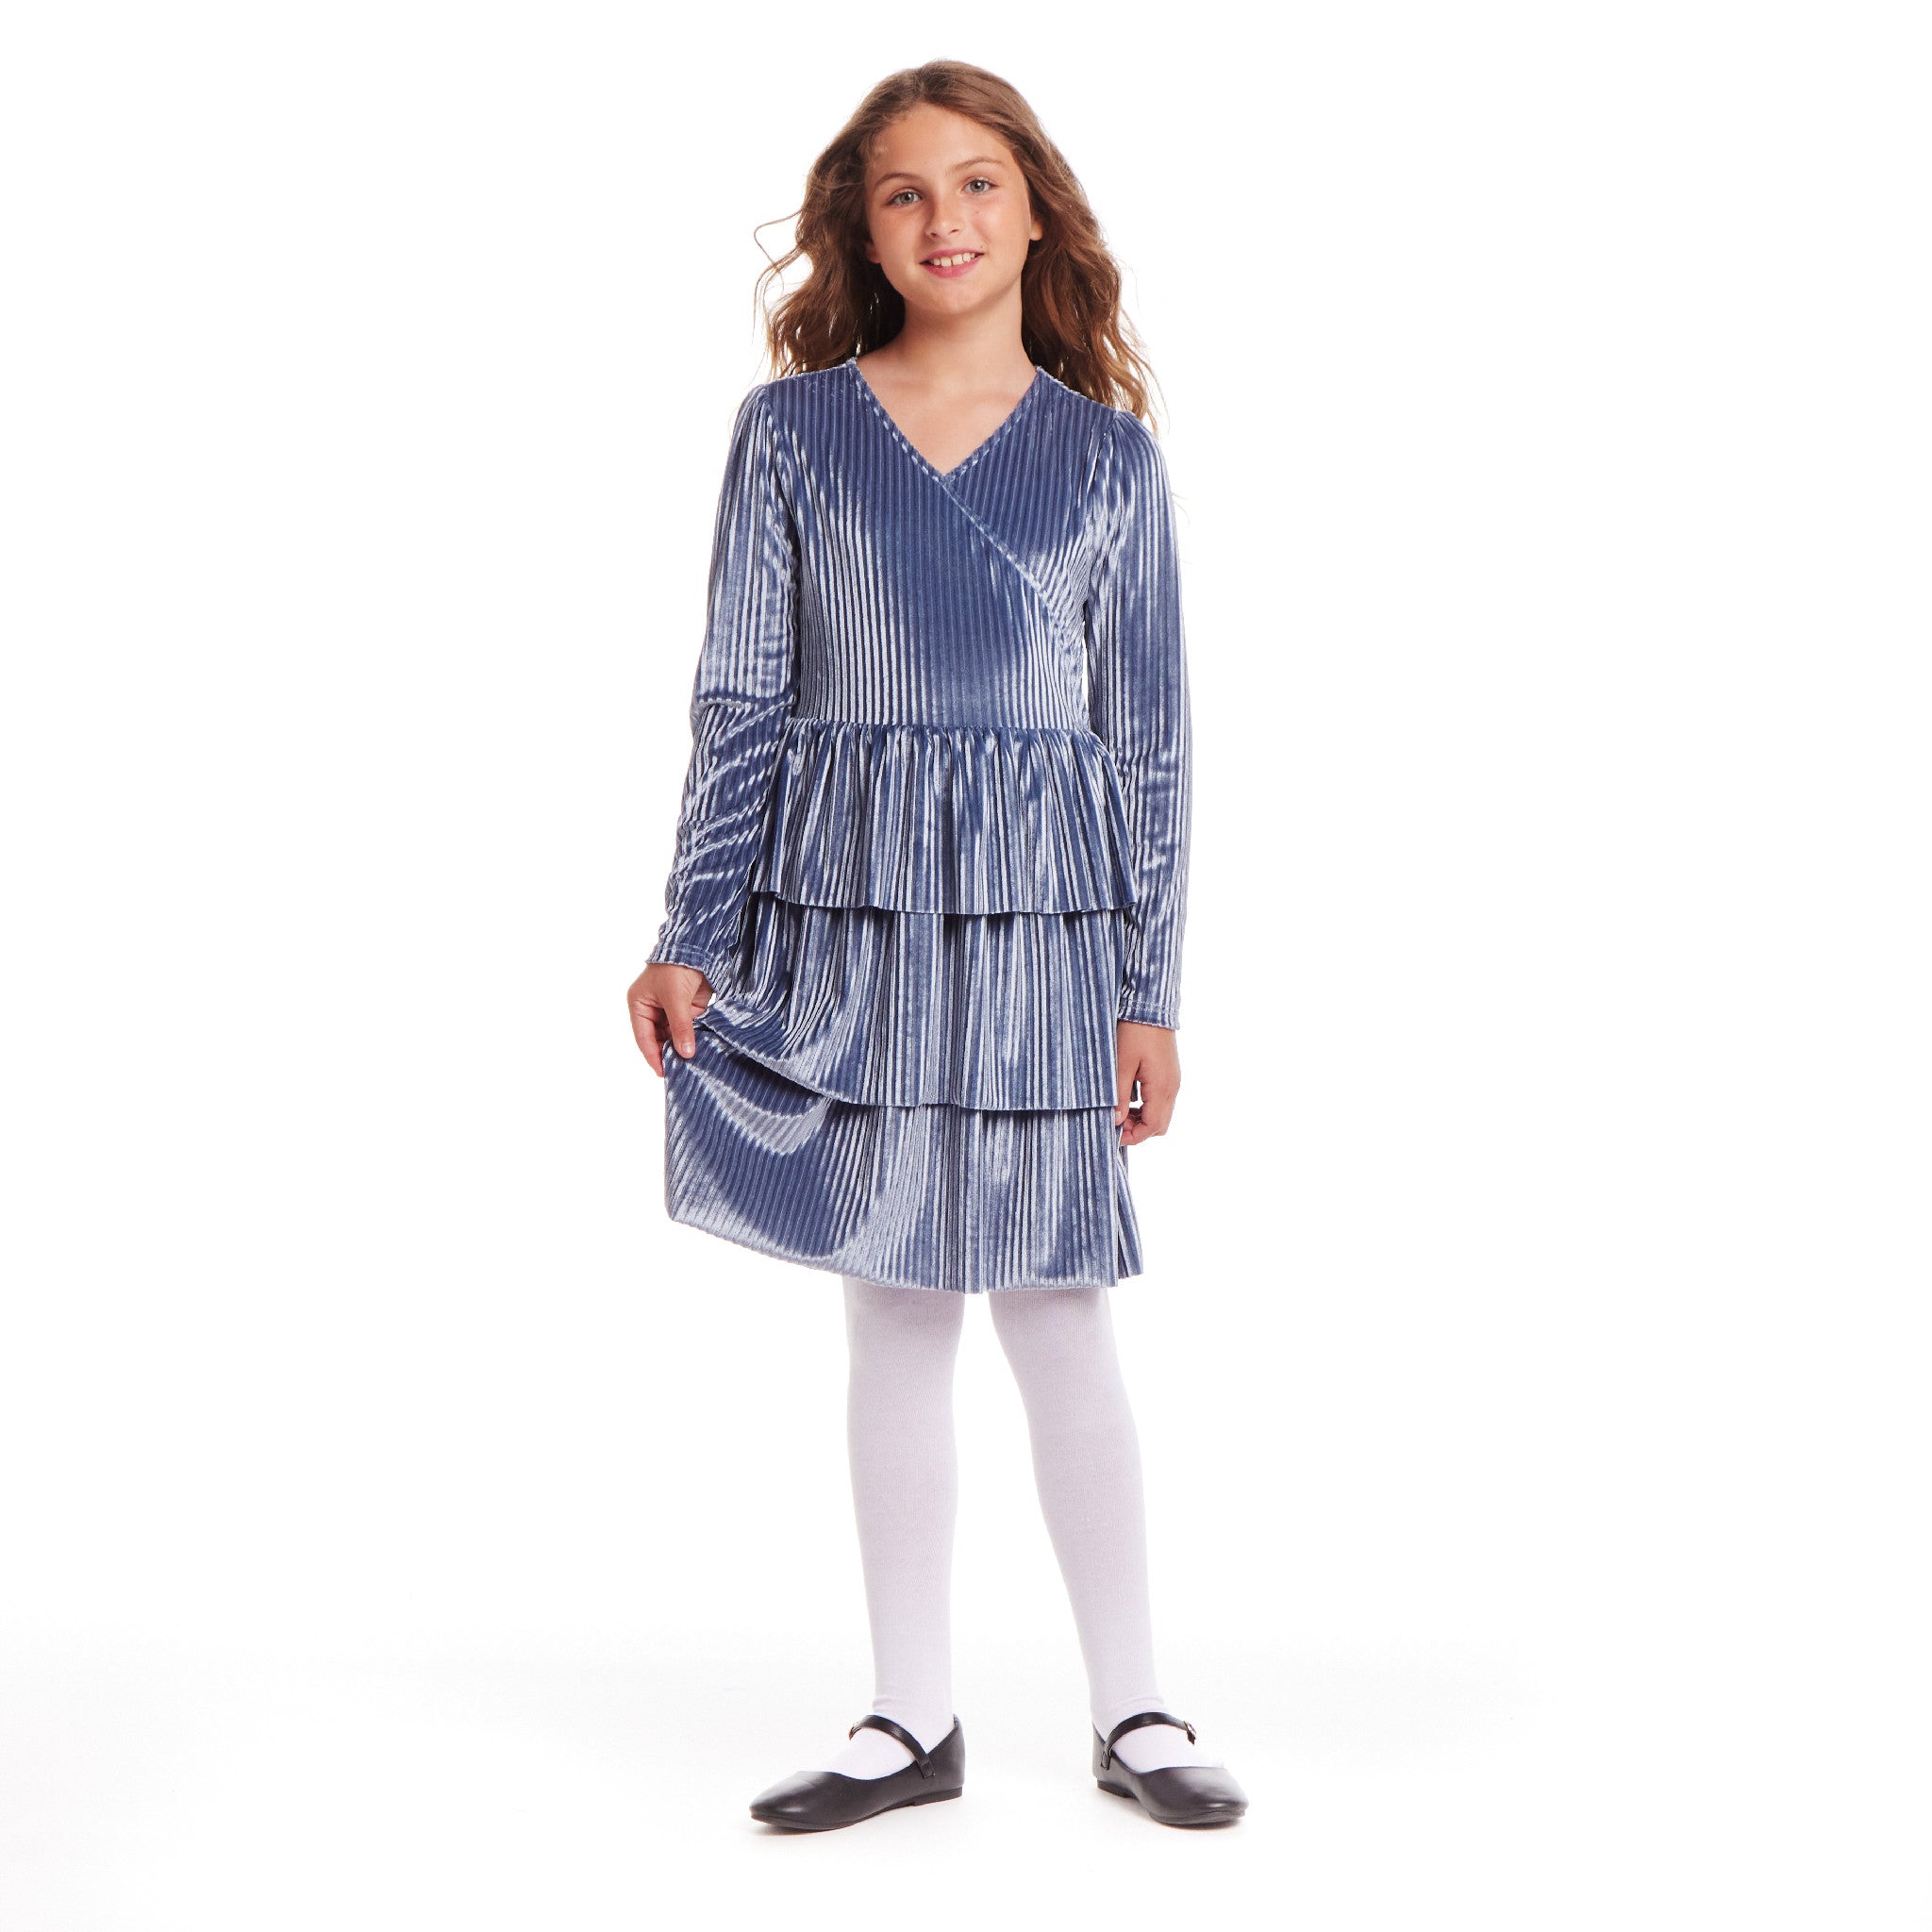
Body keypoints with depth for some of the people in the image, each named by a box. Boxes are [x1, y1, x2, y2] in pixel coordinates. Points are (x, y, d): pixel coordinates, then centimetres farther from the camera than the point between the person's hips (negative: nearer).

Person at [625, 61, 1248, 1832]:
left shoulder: (1108, 455, 5)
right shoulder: (793, 428, 4)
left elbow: (1150, 736, 5)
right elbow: (741, 695, 4)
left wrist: (1150, 991, 1)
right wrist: (692, 937, 0)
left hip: (1035, 923, -1)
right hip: (844, 919, 1)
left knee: (1061, 1323, 3)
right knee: (893, 1319, 8)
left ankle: (1135, 1712, 18)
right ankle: (913, 1720, 19)